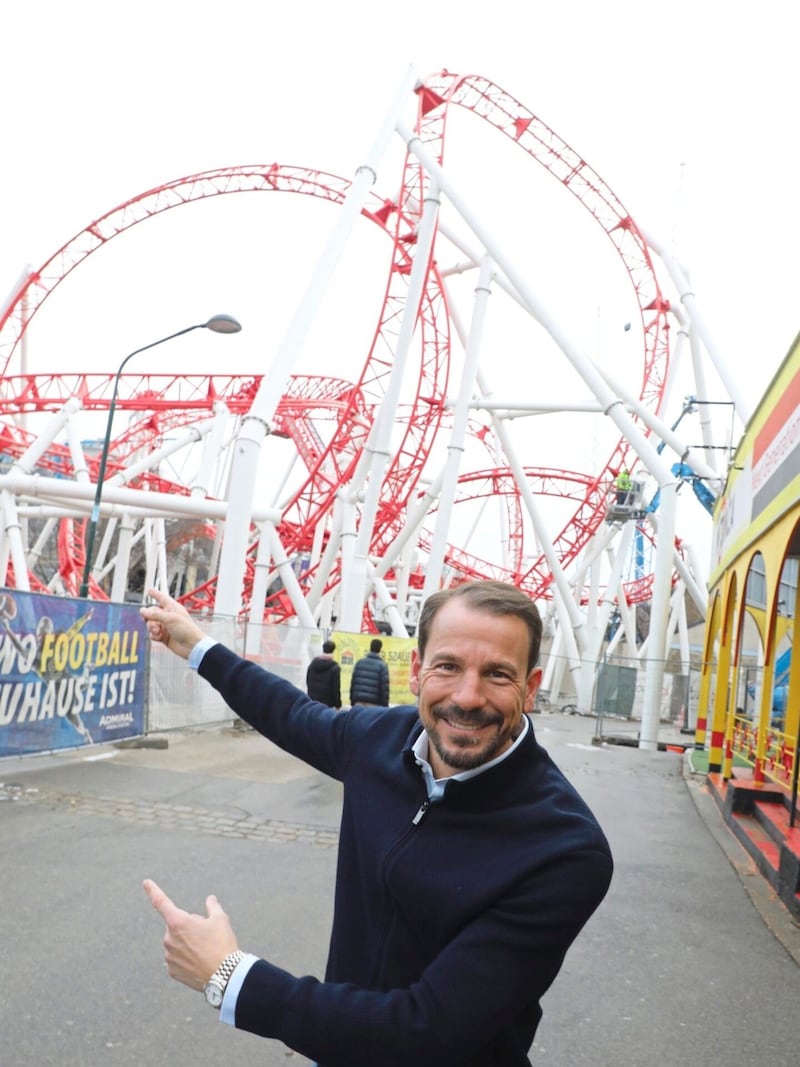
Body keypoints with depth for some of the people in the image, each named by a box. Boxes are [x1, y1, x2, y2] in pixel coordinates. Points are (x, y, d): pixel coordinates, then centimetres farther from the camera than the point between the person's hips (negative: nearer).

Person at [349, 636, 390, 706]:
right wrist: (385, 706, -1)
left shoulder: (360, 662, 8)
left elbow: (353, 683, 9)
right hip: (374, 704, -4)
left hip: (358, 703, 4)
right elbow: (385, 688, -6)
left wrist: (352, 701, 16)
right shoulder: (382, 665, -3)